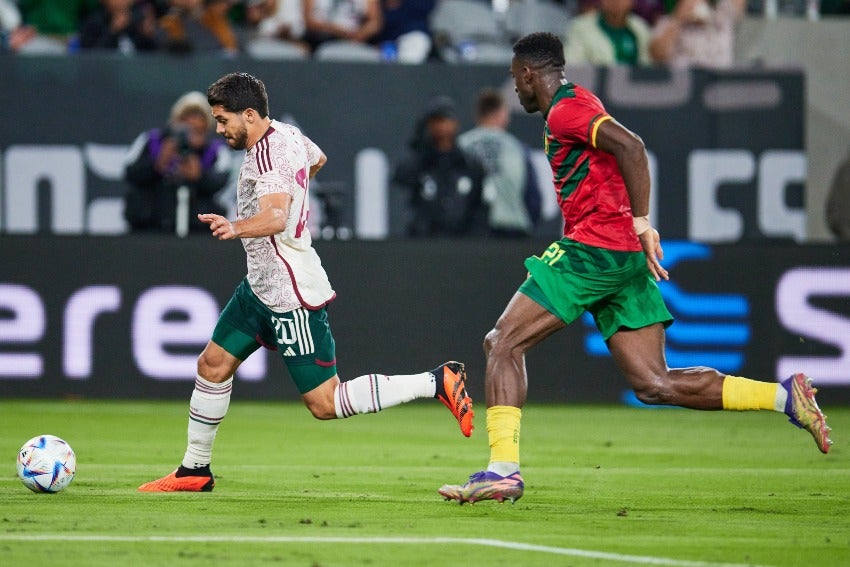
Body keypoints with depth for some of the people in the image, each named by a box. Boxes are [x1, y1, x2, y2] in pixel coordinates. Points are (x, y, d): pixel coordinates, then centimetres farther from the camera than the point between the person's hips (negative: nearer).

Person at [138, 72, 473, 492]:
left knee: (324, 404, -8)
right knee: (213, 364, 13)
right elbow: (317, 160, 29)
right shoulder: (286, 134, 6)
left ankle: (437, 383, -4)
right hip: (261, 285, 10)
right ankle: (195, 470, 24)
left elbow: (275, 218, -41)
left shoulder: (269, 155, -23)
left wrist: (237, 228, -60)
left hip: (292, 297, -10)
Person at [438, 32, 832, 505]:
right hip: (626, 260, 9)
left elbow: (630, 146, -21)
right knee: (654, 385, 3)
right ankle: (784, 396, -3)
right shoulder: (575, 107, 23)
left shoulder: (566, 109, -7)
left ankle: (504, 470, -12)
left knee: (503, 344, -5)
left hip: (593, 248, -9)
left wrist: (642, 225, -20)